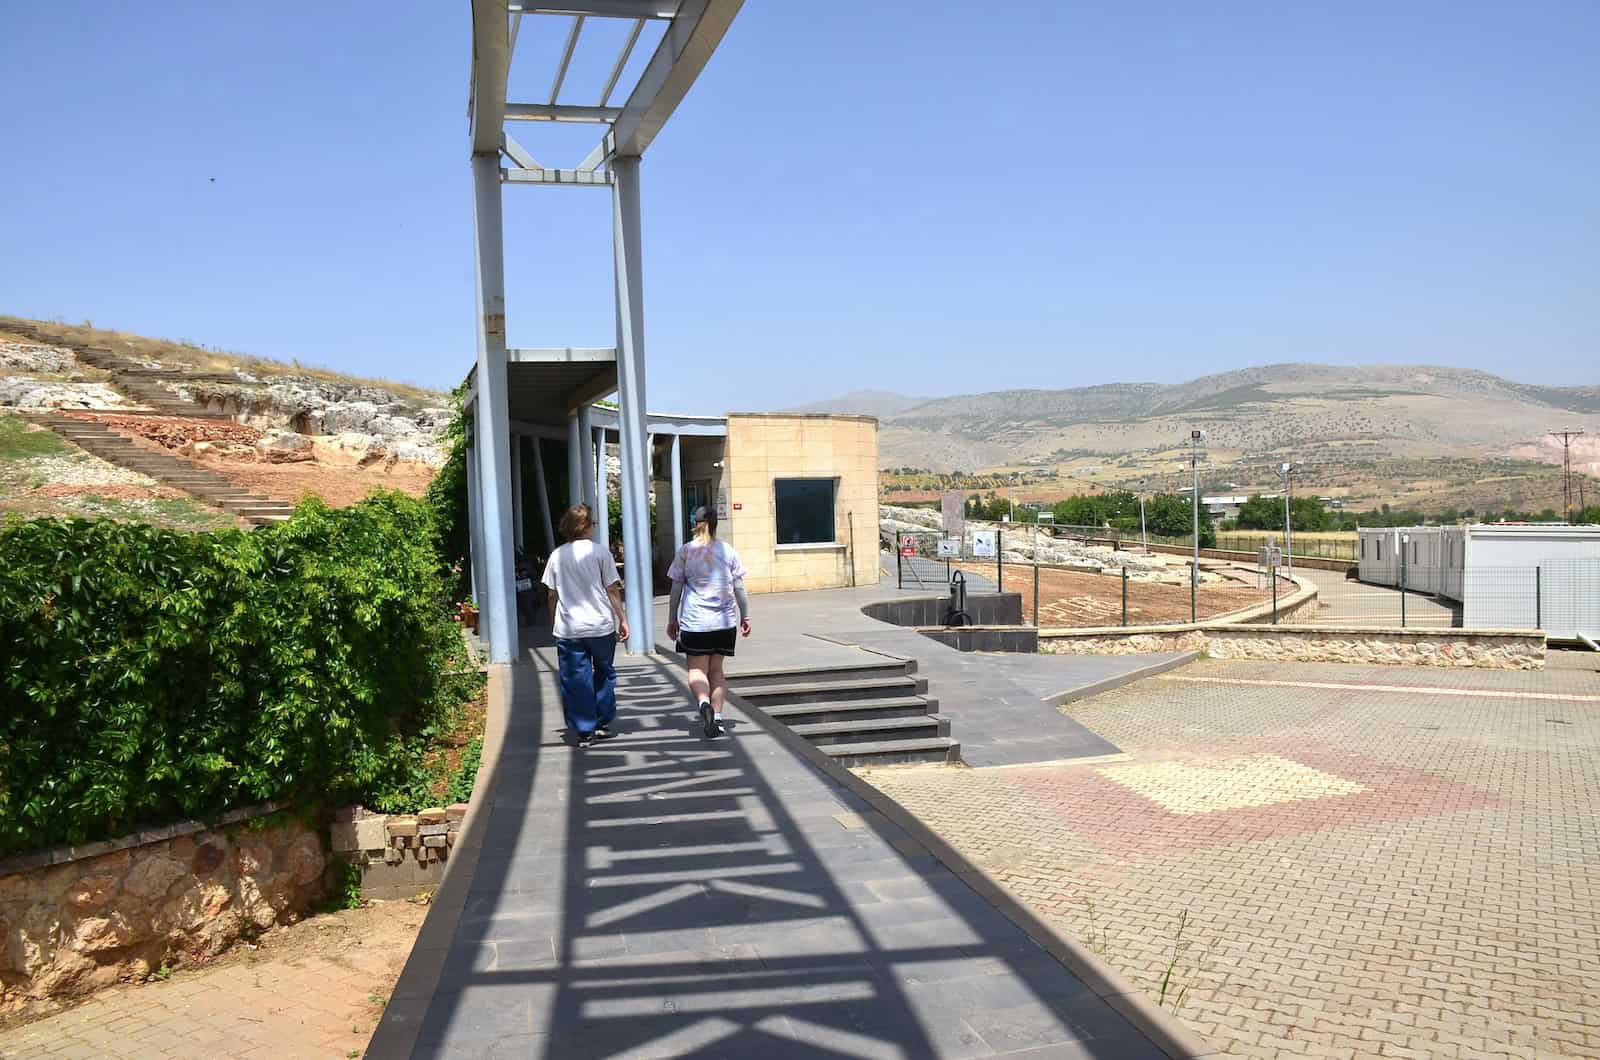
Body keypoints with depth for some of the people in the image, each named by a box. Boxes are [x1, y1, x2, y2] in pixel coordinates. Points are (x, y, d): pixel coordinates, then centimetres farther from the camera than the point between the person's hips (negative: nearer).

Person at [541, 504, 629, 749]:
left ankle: (583, 731, 5)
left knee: (575, 680, 5)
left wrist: (554, 625, 16)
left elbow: (552, 595, 6)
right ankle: (603, 724, 21)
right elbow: (613, 591, -4)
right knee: (604, 675, 16)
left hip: (568, 629, 1)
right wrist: (622, 619, 4)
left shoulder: (557, 556, 3)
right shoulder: (600, 553, -4)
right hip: (601, 626, -1)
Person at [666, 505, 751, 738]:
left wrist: (672, 619, 10)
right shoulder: (727, 550, 3)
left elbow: (676, 589, 1)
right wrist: (745, 616, 14)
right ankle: (717, 715, 6)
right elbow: (738, 587, 4)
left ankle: (704, 702, -25)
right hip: (725, 621, 2)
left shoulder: (686, 551, -1)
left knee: (697, 669, 2)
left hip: (694, 622, -2)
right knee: (716, 669, 13)